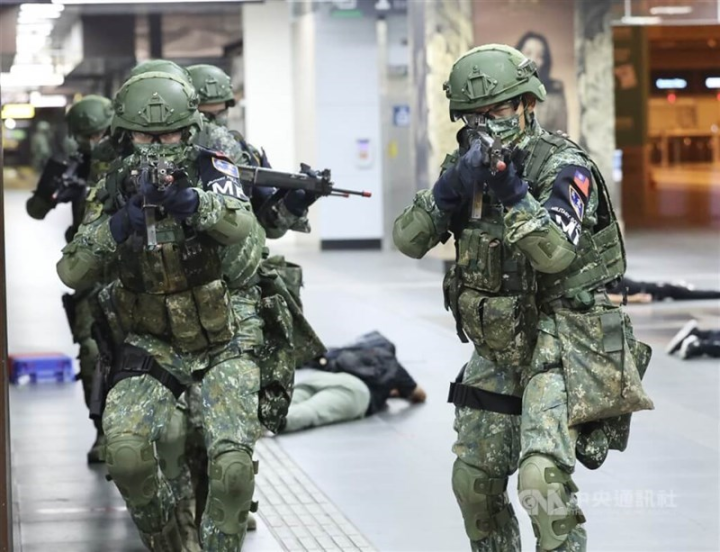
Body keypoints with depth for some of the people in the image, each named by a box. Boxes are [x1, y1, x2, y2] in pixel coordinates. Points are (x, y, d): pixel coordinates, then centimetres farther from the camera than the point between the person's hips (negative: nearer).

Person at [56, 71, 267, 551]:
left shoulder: (211, 173, -7)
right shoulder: (114, 190, -1)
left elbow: (246, 237, -26)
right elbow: (73, 274, -8)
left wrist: (190, 202, -40)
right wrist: (118, 222, -23)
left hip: (225, 344, -2)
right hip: (153, 346, 2)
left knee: (233, 467, -20)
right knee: (126, 452, -22)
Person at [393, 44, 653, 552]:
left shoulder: (562, 166, -13)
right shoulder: (466, 165, 6)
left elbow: (555, 253, -28)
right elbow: (409, 240, -4)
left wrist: (510, 190, -35)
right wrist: (451, 188, -20)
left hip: (559, 342, -7)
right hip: (497, 348, 7)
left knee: (542, 476, -24)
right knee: (474, 482, 13)